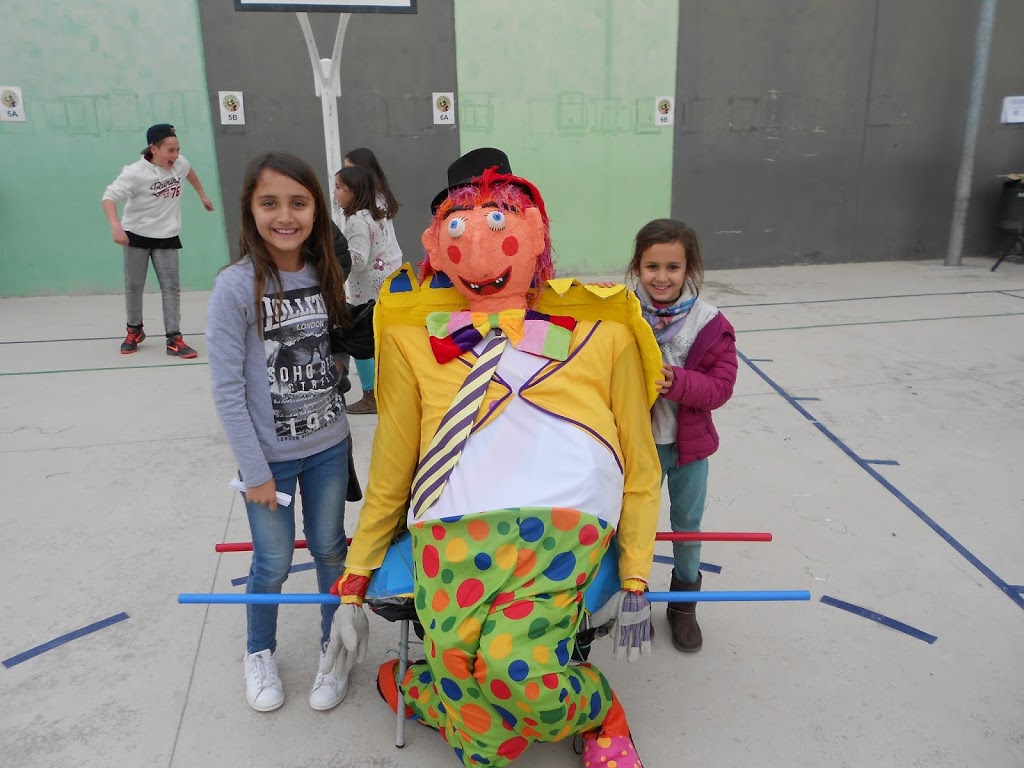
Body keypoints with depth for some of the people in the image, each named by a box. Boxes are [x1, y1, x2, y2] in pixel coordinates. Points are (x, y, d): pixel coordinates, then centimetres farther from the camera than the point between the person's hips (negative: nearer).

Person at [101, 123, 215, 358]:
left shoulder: (178, 163, -7)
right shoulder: (136, 173, -22)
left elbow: (189, 171, 18)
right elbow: (109, 197, -27)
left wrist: (202, 195, 29)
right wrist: (116, 226, -42)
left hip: (167, 238, 3)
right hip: (137, 235, -3)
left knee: (171, 287, -2)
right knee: (133, 286, 9)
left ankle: (174, 338, 0)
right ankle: (135, 330, 29)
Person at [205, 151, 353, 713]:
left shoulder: (324, 275, -2)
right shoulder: (235, 286, -17)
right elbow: (226, 388, -14)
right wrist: (255, 470, -12)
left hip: (328, 446, 4)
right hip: (270, 456, -3)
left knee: (330, 549, 15)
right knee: (273, 564, 10)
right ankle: (260, 652, 39)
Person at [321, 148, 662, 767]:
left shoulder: (600, 331, 14)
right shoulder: (418, 337, 16)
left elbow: (639, 466, 15)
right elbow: (390, 475, 19)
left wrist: (636, 582, 9)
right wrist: (353, 589, 18)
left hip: (562, 526, -1)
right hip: (451, 530, 2)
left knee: (513, 670, -27)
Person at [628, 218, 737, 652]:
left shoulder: (710, 324, -11)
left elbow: (720, 385, -13)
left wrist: (677, 381, -30)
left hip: (689, 444, 1)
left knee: (688, 523, 18)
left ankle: (684, 603, 41)